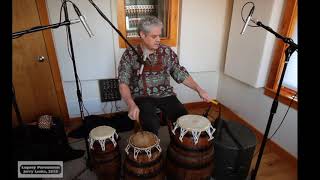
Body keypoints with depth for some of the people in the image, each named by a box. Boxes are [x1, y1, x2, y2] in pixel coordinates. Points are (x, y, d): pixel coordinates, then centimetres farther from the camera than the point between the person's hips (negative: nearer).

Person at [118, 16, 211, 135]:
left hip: (165, 94, 3)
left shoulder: (167, 52, 2)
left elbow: (181, 74, 9)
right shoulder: (130, 55, -5)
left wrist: (198, 89, -1)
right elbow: (123, 83, -10)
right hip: (142, 97, -2)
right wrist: (131, 104, -28)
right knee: (151, 123, -30)